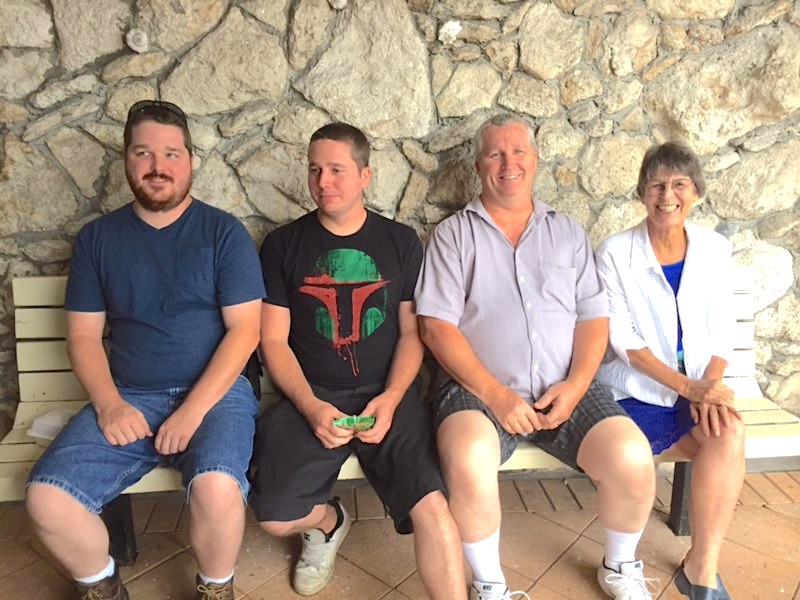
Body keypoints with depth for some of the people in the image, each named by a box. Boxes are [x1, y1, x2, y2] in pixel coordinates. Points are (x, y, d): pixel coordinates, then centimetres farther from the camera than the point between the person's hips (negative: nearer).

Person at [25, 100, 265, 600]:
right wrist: (109, 405, -8)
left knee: (216, 487, -30)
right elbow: (84, 336, 8)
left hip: (215, 392, -3)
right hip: (127, 399, 4)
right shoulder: (97, 238, 10)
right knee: (47, 498, -16)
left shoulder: (224, 232, 0)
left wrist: (194, 410, -15)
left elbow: (245, 330, -7)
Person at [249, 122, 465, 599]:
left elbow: (412, 332, 5)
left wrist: (390, 398, -11)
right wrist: (311, 407, -12)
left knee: (433, 508, -23)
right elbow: (274, 340, 2)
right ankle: (329, 521, 19)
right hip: (311, 397, 1)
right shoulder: (284, 245, 5)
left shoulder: (401, 242, 6)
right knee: (275, 517, -16)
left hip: (387, 394, 0)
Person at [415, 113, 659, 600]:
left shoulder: (568, 233, 16)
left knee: (633, 460, -20)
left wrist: (576, 384, -8)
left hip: (565, 390, 3)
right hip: (480, 390, -2)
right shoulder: (454, 234, 6)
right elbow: (437, 325, -4)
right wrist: (496, 394, -13)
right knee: (469, 464, -32)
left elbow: (593, 317, 10)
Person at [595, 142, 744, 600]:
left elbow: (721, 332, 5)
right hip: (639, 391, -3)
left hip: (698, 388, 4)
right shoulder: (615, 253, -8)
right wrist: (688, 387, -19)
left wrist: (710, 384, -13)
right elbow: (624, 341, -12)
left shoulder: (715, 249, 4)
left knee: (729, 434, -26)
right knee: (728, 441, -23)